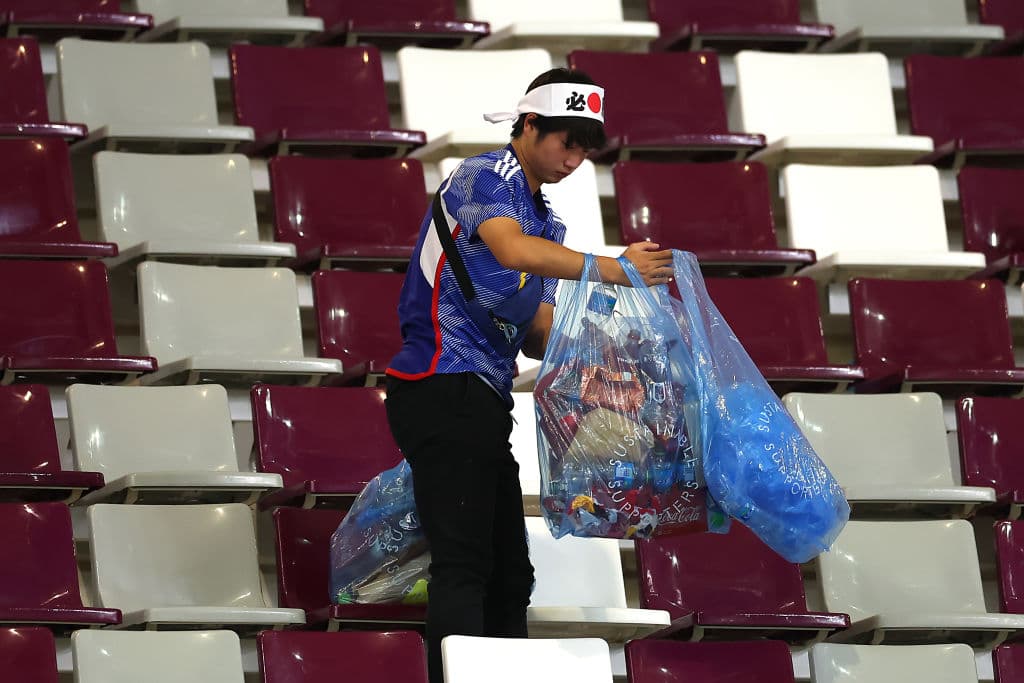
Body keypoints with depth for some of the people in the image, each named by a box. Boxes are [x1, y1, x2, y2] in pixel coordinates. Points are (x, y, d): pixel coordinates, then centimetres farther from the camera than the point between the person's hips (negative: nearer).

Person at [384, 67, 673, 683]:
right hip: (444, 393, -10)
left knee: (509, 574, 8)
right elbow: (513, 250, -27)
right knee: (464, 566, -16)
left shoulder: (548, 223, 22)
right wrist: (613, 270, -33)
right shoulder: (484, 177, -6)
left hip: (484, 402, 10)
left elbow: (537, 332, 17)